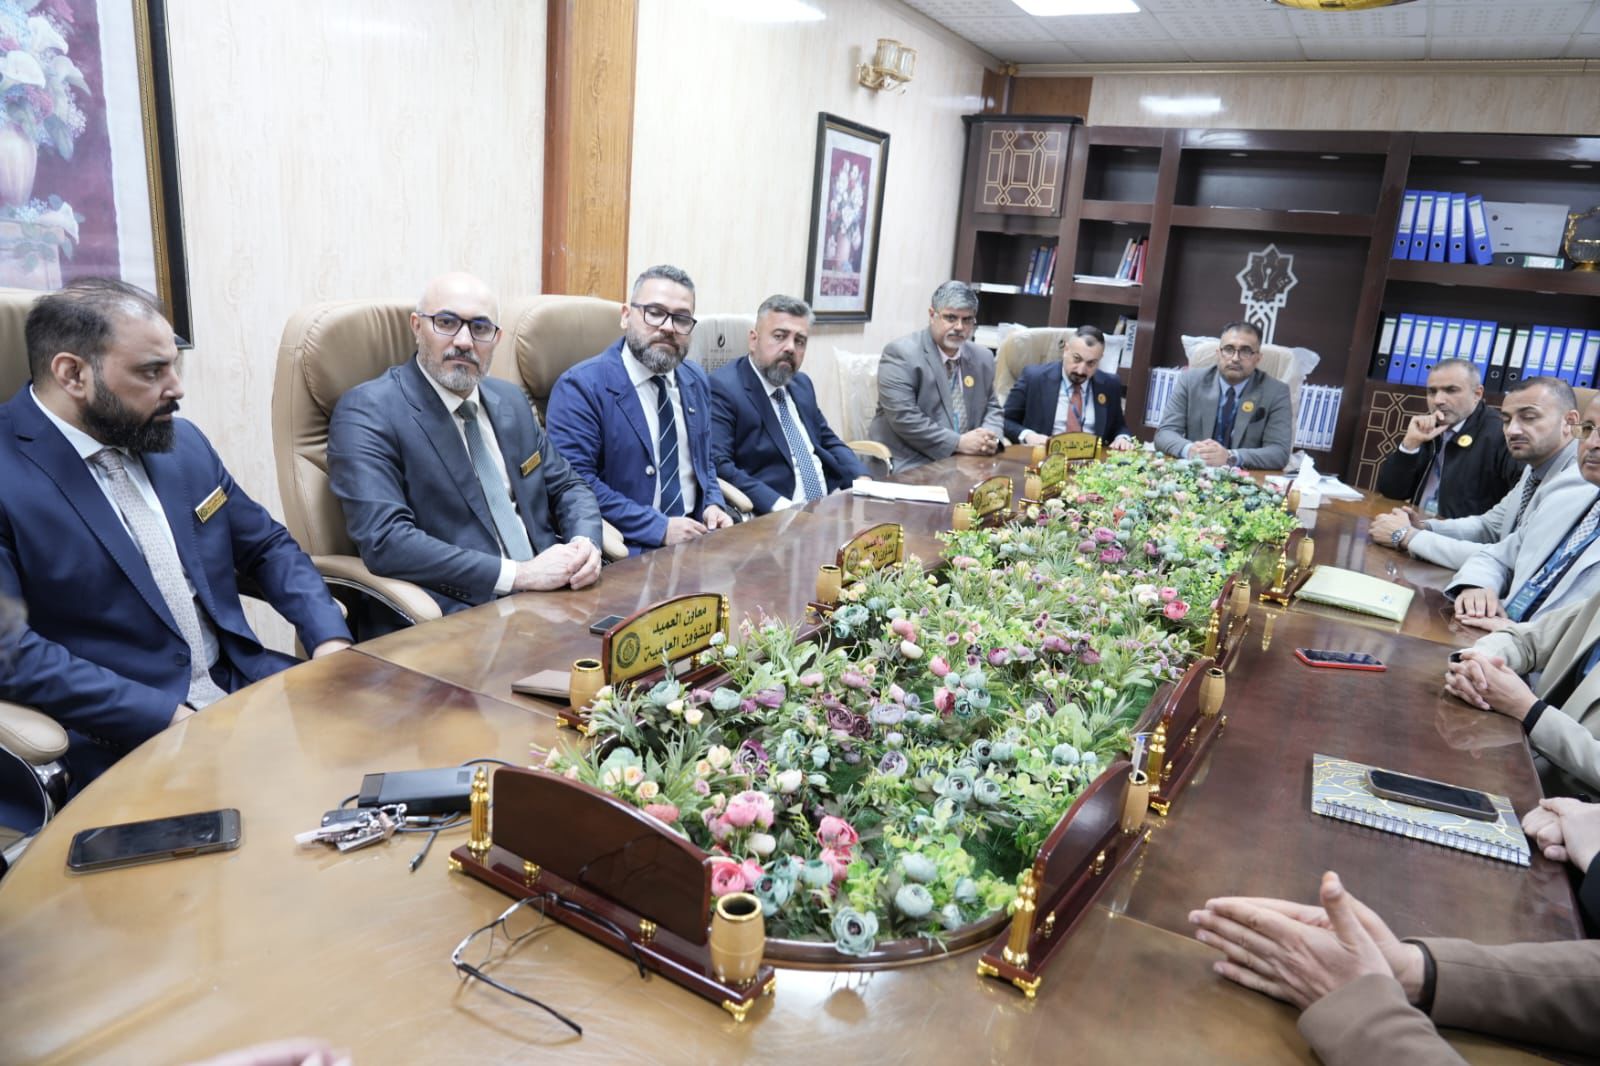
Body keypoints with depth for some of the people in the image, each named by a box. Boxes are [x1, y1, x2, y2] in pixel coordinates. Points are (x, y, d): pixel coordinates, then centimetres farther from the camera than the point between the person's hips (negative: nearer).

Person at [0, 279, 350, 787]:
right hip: (124, 741, -7)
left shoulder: (182, 441, 10)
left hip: (244, 686, 7)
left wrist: (329, 637, 0)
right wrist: (167, 715, -21)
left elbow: (267, 546, 17)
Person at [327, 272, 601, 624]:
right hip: (458, 617, -6)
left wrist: (585, 543, -4)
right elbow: (384, 540, -17)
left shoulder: (510, 400, 14)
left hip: (549, 596, 7)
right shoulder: (367, 412, -5)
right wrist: (519, 573, -19)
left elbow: (566, 487, 19)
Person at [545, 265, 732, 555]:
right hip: (626, 550, -7)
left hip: (695, 534, 7)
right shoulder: (581, 386, -8)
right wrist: (659, 527, -18)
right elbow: (574, 483, -16)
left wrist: (713, 505, 2)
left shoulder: (696, 382, 13)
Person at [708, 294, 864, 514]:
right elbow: (716, 464, -18)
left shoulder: (802, 384, 17)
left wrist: (862, 480, 5)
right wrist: (777, 505, -26)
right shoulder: (723, 388, -8)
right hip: (773, 520, -8)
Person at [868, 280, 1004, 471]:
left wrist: (990, 437, -5)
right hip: (908, 465, -6)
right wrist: (958, 443, -19)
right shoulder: (901, 353, -10)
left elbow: (991, 408, 17)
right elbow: (903, 418, -18)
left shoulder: (982, 358, 10)